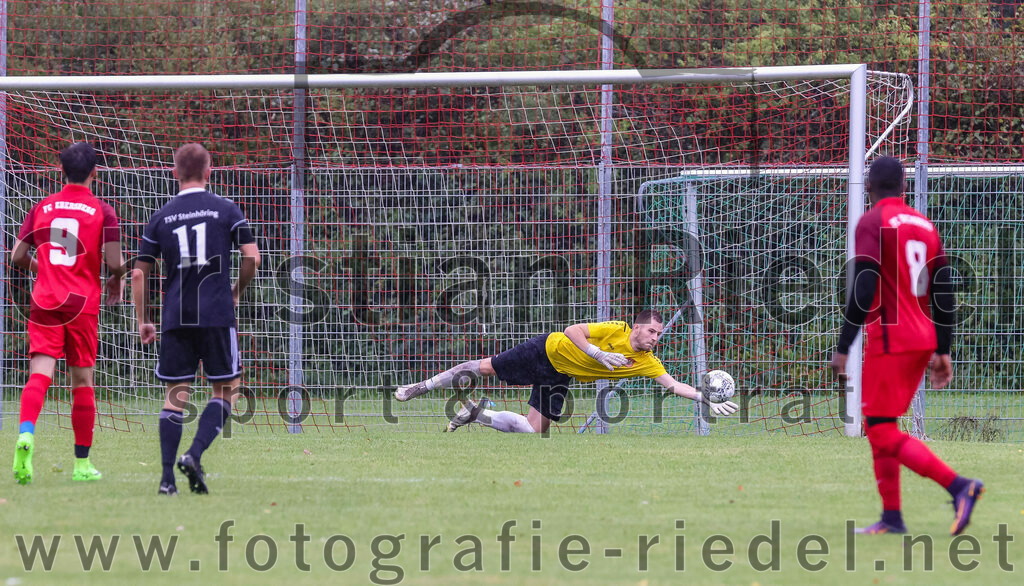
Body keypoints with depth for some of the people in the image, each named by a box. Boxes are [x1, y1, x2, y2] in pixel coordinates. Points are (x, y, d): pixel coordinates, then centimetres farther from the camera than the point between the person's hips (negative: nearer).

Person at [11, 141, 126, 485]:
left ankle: (26, 432, -37)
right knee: (82, 381, 8)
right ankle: (82, 463, 14)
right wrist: (115, 282, 15)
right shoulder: (102, 212, -2)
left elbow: (18, 256, 8)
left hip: (44, 302, 2)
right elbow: (115, 263, -7)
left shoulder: (42, 208, 7)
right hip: (83, 302, -1)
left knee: (40, 374, -8)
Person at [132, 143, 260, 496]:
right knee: (225, 392, 7)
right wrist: (236, 292, 15)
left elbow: (139, 274, 6)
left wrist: (143, 321, 15)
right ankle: (195, 455, -13)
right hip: (217, 316, -2)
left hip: (175, 318, 2)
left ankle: (167, 477, -2)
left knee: (175, 396, 7)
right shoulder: (226, 210, 2)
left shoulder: (161, 218, 7)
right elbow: (252, 258, -3)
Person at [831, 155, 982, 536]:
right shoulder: (925, 225, 14)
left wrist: (843, 347, -17)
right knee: (879, 428, 17)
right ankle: (892, 517, 14)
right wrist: (942, 351, 18)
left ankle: (959, 486, -24)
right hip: (923, 341, 8)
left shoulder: (872, 223, -9)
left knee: (883, 434, -9)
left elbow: (863, 291, -18)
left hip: (889, 341, -8)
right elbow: (944, 294, 14)